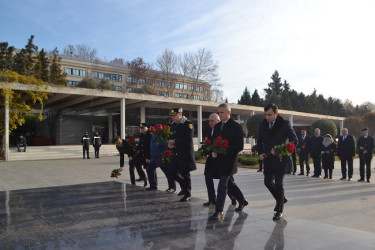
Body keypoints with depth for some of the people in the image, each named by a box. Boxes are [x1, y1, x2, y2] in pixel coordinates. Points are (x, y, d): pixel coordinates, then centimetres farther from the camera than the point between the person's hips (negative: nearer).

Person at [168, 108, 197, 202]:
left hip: (186, 153, -7)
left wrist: (175, 142, -18)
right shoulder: (174, 125, 12)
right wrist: (170, 143, -6)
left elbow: (188, 139, -21)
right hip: (176, 153, 8)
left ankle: (187, 194, 17)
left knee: (185, 174, 0)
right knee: (173, 172, 10)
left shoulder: (188, 124, -12)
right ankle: (184, 187, 32)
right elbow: (172, 137, 17)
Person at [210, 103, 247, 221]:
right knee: (229, 183, 19)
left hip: (229, 160, -7)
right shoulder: (217, 126, 12)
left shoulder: (236, 127, -8)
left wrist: (226, 151, -16)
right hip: (219, 159, 7)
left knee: (222, 185, -11)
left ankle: (219, 212, -6)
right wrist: (213, 151, -3)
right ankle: (242, 201, 39)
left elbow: (240, 146, -10)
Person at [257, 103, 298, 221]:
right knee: (268, 182, 10)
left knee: (278, 183, -4)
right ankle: (281, 199, 38)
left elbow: (294, 140, -9)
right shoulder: (263, 124, 3)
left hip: (280, 159, -5)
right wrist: (260, 152, -4)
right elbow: (260, 141, 13)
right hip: (268, 158, 5)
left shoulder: (285, 124, -10)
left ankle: (280, 210, 14)